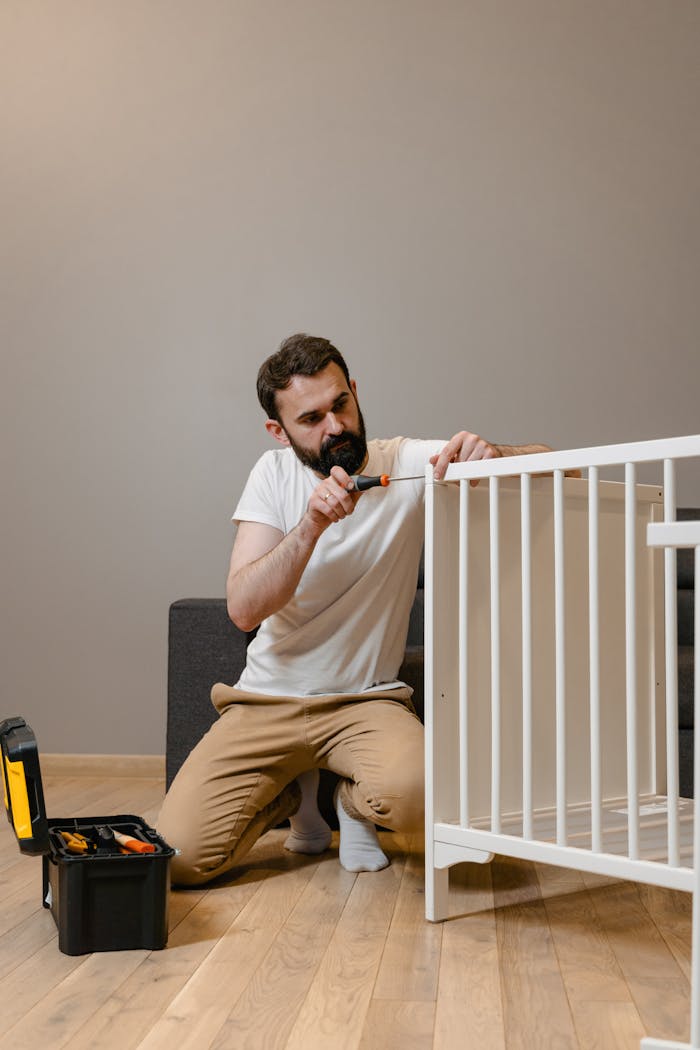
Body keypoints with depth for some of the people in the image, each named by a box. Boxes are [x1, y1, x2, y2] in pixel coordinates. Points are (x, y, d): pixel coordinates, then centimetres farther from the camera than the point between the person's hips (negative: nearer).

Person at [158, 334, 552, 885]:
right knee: (182, 857, -14)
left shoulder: (409, 463, -5)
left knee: (412, 795, -35)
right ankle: (297, 792, 17)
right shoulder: (274, 473, 0)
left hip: (366, 700, -1)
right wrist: (310, 527, -27)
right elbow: (244, 608, -12)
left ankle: (354, 799, 5)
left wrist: (491, 453, -32)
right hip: (268, 701, 2)